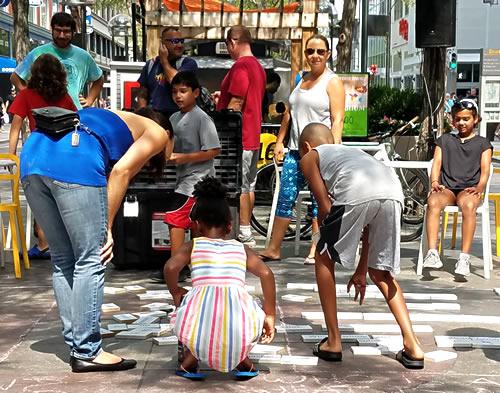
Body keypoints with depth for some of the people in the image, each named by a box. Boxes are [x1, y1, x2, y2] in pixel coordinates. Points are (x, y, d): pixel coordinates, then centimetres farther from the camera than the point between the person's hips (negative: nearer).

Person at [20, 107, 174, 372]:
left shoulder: (118, 122, 38)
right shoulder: (157, 133, 18)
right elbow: (121, 171, 0)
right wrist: (107, 228, 2)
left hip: (31, 155, 8)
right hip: (74, 162, -8)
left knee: (63, 261, 14)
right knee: (91, 262, 0)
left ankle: (75, 345, 17)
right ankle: (87, 352, 2)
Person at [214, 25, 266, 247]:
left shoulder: (241, 66, -15)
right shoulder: (258, 66, 16)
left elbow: (236, 104, -20)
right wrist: (223, 97, 29)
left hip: (239, 137, -10)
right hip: (253, 136, 10)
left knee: (239, 187, -6)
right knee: (248, 186, 13)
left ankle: (244, 235, -4)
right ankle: (245, 232, 20)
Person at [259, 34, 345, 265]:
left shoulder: (332, 82, -1)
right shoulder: (300, 80, 19)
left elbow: (338, 120, -9)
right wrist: (279, 141, 18)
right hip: (296, 150, 6)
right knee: (285, 197, 4)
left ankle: (315, 251, 4)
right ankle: (273, 248, 10)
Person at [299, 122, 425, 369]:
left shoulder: (309, 158, 28)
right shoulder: (351, 152, 42)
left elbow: (325, 205, 12)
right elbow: (367, 223, 37)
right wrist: (361, 271, 41)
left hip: (356, 192, -5)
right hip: (393, 191, 6)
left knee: (324, 258, 19)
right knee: (380, 273, 23)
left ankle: (333, 342, 20)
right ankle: (412, 347, 16)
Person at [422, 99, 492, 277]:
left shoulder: (482, 143, 20)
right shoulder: (444, 140, 26)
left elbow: (485, 170, 8)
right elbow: (436, 164, 14)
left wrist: (479, 187, -13)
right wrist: (434, 182, -8)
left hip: (468, 189, -1)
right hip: (446, 188, 1)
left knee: (469, 205, -39)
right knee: (433, 202, -35)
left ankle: (464, 257, -42)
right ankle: (432, 253, -44)